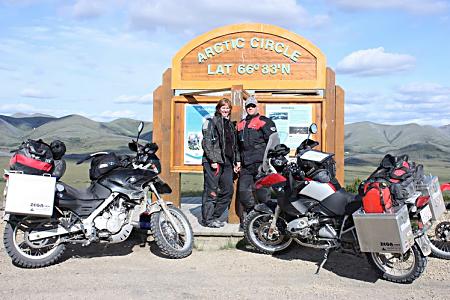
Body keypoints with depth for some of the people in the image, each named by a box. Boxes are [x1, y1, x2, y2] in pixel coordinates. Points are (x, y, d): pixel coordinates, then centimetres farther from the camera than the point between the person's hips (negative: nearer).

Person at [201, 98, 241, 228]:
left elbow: (234, 145, 25)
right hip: (213, 162, -8)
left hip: (227, 162, 8)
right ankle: (208, 219, 3)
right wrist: (213, 160, -18)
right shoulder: (211, 122, -3)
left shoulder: (230, 125, 20)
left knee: (228, 190, 7)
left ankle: (214, 216, 18)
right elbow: (206, 143, -11)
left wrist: (237, 160, 17)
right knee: (211, 191, -5)